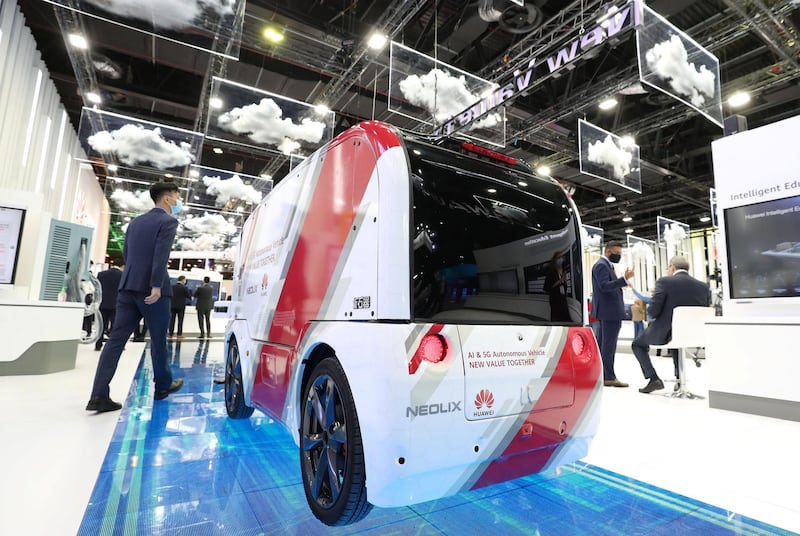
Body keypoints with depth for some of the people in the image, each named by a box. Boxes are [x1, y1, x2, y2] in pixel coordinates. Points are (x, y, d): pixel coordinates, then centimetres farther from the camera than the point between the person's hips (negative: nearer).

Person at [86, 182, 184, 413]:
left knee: (116, 339, 3)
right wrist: (156, 286, -21)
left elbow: (126, 254, 22)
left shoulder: (135, 221, 18)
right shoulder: (168, 221, -6)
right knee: (158, 340, 7)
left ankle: (99, 395, -1)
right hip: (152, 289, -7)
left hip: (128, 287, 7)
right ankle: (163, 386, 21)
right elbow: (161, 255, -18)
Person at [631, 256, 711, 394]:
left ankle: (654, 379, 6)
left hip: (664, 333, -5)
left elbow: (652, 311, -19)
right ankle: (680, 377, 37)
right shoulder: (704, 287, 0)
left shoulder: (664, 282, -16)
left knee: (637, 344, 22)